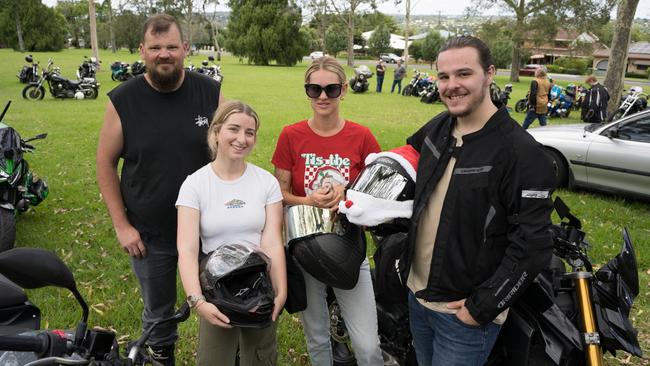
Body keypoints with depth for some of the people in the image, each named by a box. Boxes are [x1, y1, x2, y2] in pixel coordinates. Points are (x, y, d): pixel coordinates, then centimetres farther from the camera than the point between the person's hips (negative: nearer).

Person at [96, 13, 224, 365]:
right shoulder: (122, 100, -9)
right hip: (147, 234, 0)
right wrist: (121, 225, -5)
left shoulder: (210, 91, -8)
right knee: (158, 311, 20)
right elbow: (106, 163, -2)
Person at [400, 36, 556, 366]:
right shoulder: (437, 128, 0)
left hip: (464, 314, -6)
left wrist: (482, 308, -18)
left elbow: (532, 246, -21)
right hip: (416, 293, 7)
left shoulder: (521, 152, -20)